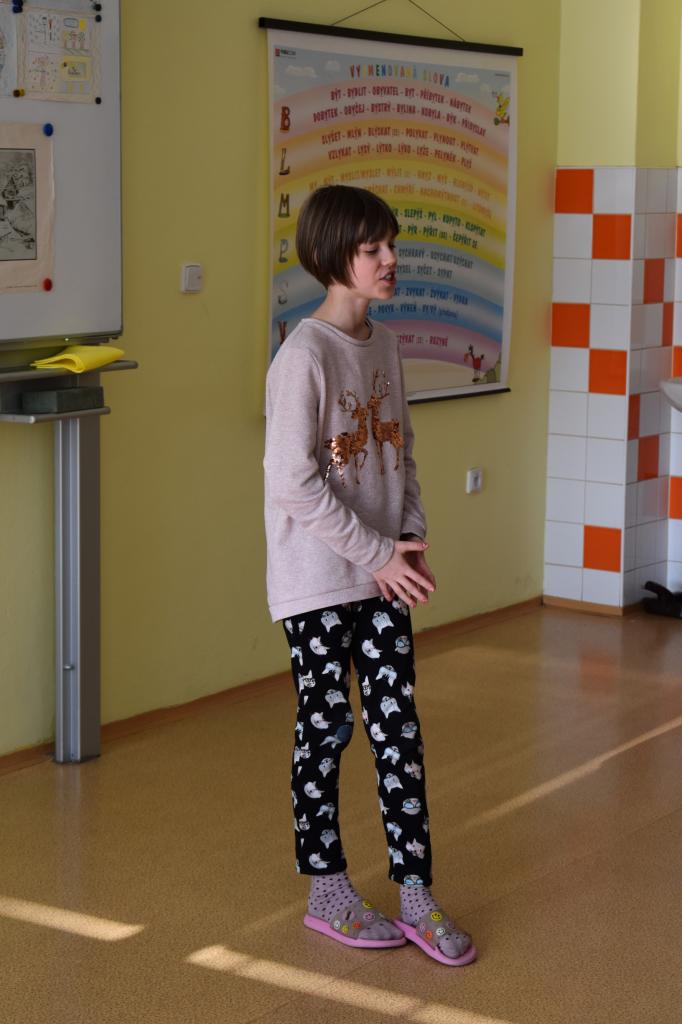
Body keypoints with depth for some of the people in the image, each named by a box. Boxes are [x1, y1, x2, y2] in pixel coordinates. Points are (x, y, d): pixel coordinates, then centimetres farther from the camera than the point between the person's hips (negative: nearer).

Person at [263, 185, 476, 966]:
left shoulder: (383, 345, 8)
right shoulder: (305, 356, -16)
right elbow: (292, 483, -19)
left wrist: (411, 541, 1)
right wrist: (378, 553, -17)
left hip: (383, 576, 7)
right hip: (319, 581, -7)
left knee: (398, 727, 7)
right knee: (326, 730, 5)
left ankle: (415, 894, 15)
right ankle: (327, 894, 20)